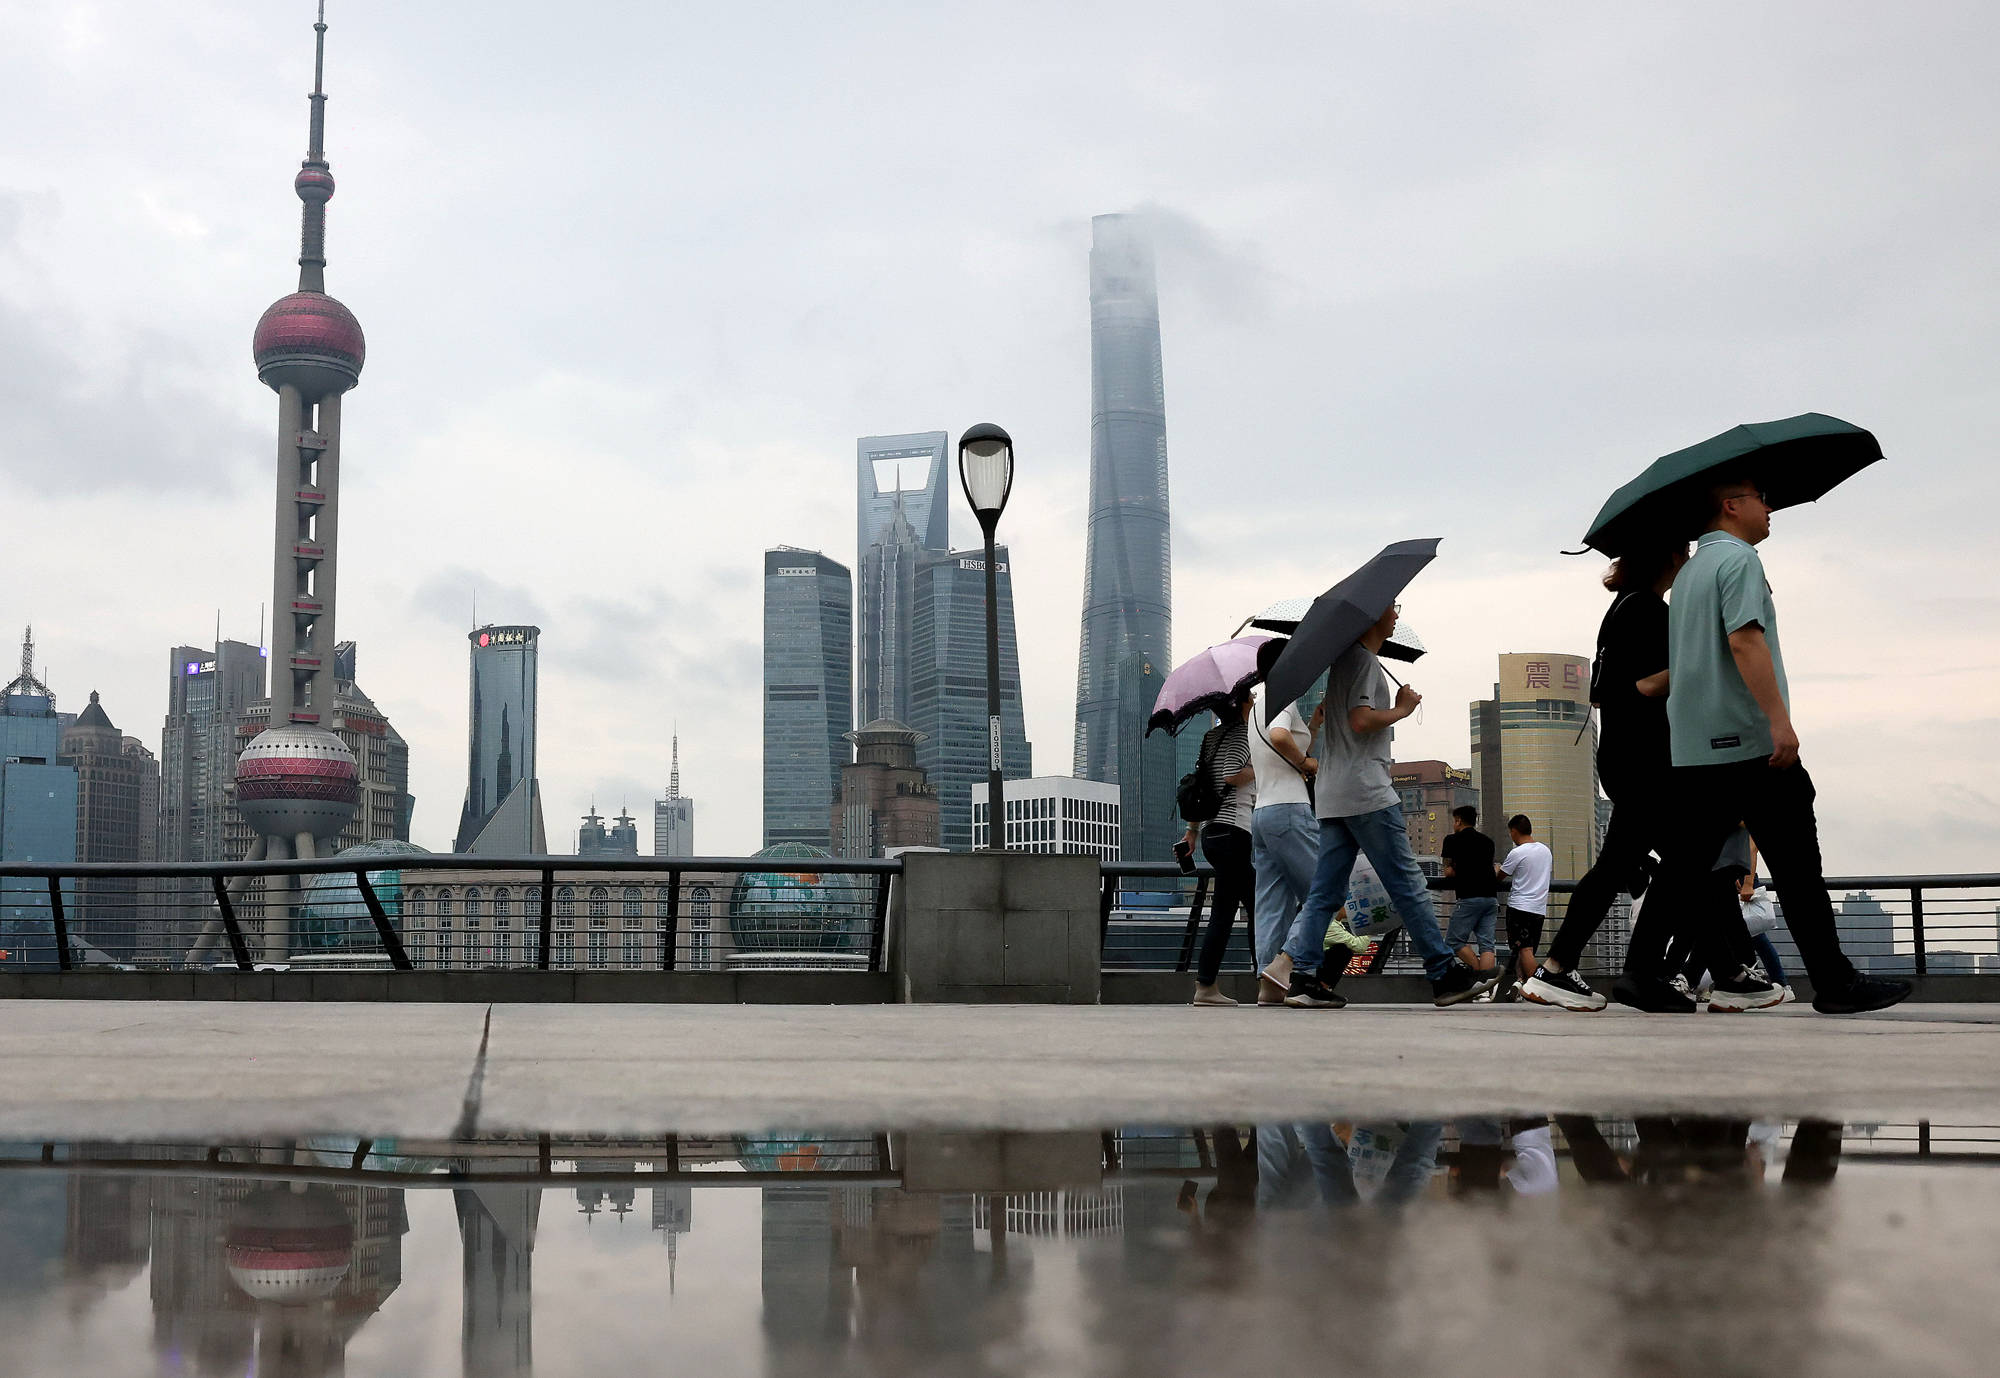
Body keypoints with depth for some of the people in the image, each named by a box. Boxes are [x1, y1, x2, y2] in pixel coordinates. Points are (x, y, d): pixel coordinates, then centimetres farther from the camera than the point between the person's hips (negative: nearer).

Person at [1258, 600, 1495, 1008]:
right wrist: (1402, 709, -7)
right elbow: (1361, 719, -18)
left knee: (1326, 891, 3)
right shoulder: (1364, 660, -9)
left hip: (1333, 797, 10)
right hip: (1366, 791, -10)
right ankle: (1445, 975, 0)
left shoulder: (1346, 657, 22)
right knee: (1408, 885, -4)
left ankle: (1298, 972, -6)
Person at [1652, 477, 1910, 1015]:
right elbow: (1744, 639, -20)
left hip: (1691, 747, 9)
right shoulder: (1739, 558, -8)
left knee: (1688, 865, 6)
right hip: (1749, 742, -9)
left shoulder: (1689, 572, 21)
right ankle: (1834, 982, -2)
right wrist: (1780, 719, -24)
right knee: (1796, 867, -4)